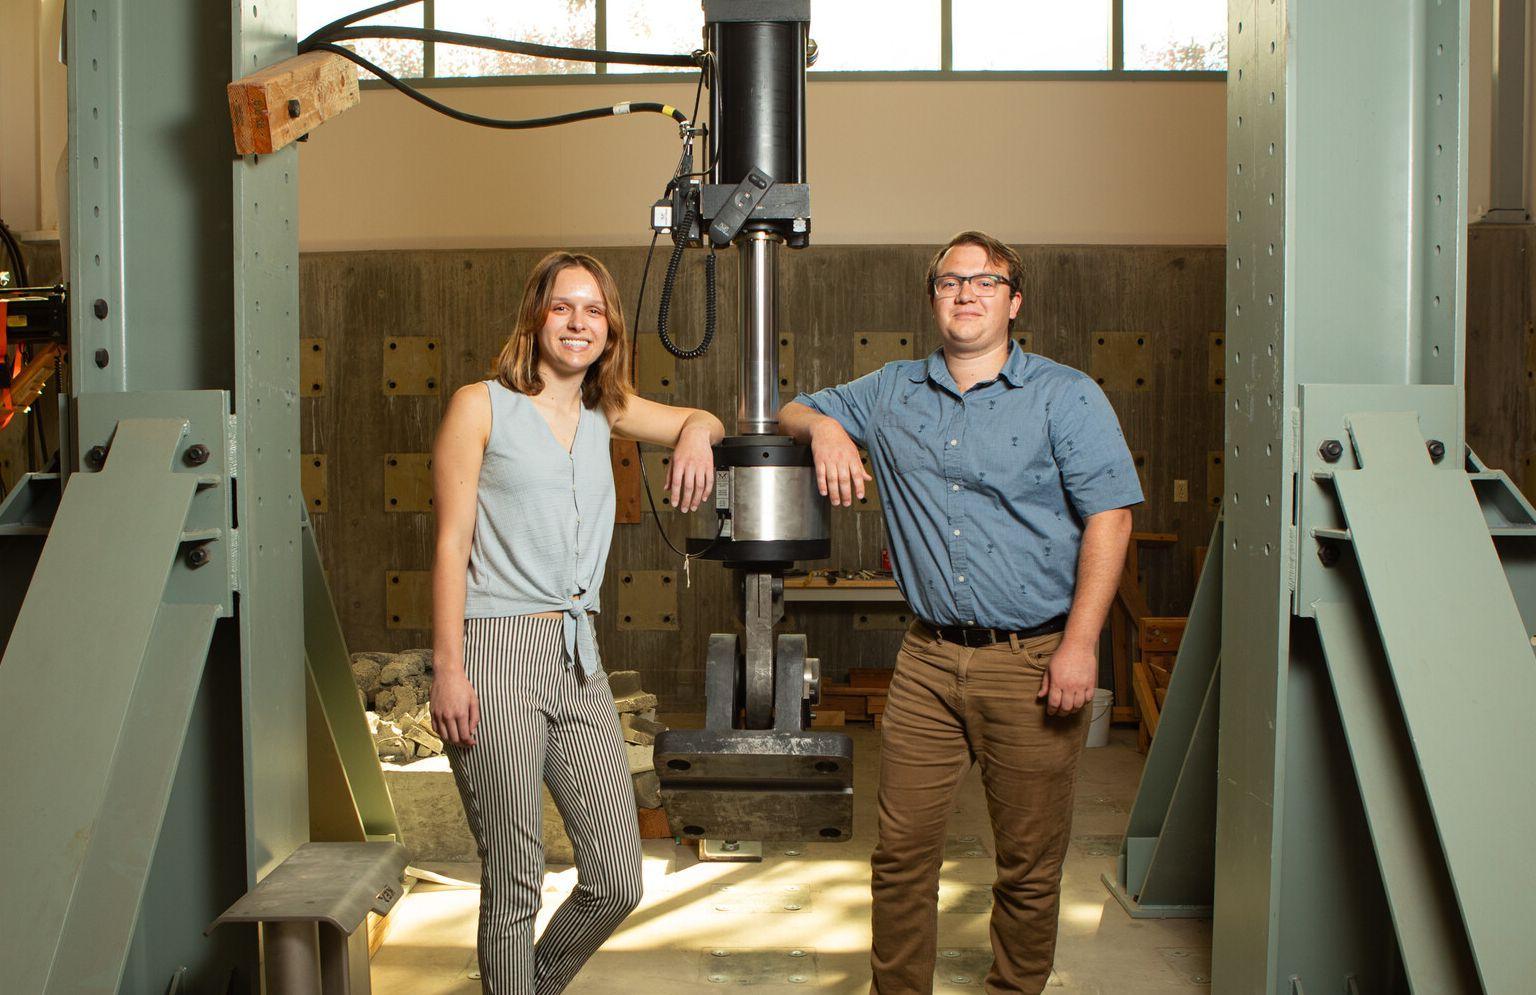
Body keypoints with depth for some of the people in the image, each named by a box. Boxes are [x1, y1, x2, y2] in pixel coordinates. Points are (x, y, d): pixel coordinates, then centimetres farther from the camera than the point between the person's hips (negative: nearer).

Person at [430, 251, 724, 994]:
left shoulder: (606, 410, 15)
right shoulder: (482, 405, -1)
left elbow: (702, 422, 28)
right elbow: (451, 543, -5)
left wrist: (696, 434, 1)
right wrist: (448, 669, -12)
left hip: (576, 656, 6)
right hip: (496, 653, -6)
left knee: (618, 882, 7)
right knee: (514, 883, -1)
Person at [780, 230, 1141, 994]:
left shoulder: (1066, 397, 0)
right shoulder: (893, 393, 12)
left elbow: (1108, 517, -7)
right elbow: (793, 411, 25)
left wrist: (1080, 643, -15)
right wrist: (823, 426, 0)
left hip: (1033, 662, -3)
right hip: (928, 659, 3)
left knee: (1029, 863, 6)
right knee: (901, 849, 5)